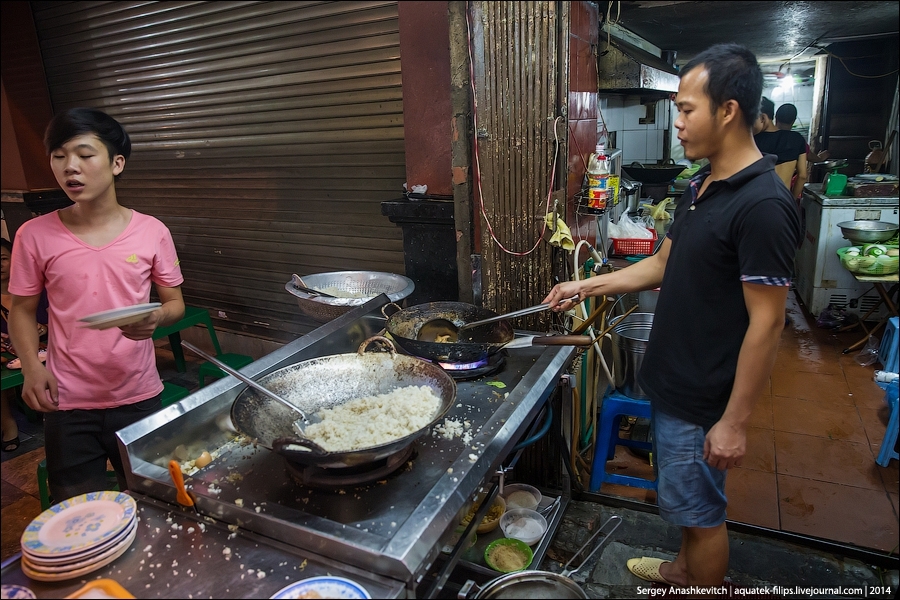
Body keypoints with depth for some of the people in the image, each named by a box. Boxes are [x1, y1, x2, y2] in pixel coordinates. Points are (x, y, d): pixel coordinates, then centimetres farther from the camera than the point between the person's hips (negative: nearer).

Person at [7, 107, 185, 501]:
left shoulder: (152, 232, -7)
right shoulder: (34, 236, -5)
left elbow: (175, 303, 2)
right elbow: (22, 311, 6)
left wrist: (157, 317, -20)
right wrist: (32, 366, -10)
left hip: (140, 398, 0)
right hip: (67, 404, 0)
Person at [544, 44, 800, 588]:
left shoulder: (762, 205, -23)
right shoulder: (702, 185, 6)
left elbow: (766, 323, -22)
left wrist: (734, 422, -19)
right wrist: (588, 286, 11)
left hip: (703, 399, -9)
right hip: (671, 380, 9)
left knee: (699, 508, 11)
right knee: (689, 503, 26)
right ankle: (685, 571, 48)